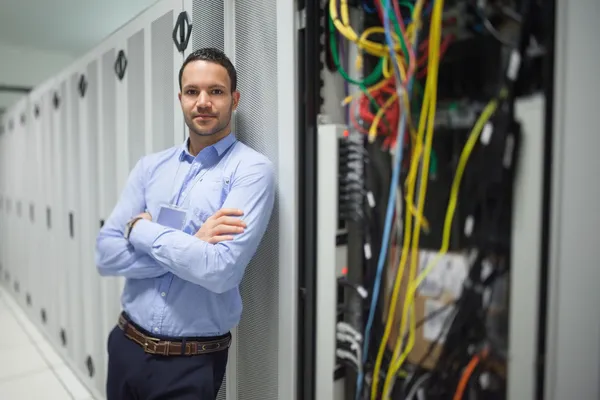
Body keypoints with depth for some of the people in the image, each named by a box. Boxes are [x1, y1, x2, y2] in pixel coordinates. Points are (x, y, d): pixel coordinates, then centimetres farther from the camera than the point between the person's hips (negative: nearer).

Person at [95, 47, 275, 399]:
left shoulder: (252, 169, -14)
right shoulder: (150, 167, 2)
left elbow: (220, 271, -24)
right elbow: (106, 255, -5)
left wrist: (143, 229, -13)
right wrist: (190, 247, -17)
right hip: (126, 345, 5)